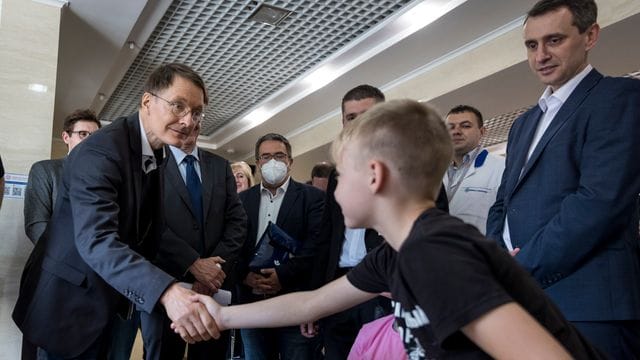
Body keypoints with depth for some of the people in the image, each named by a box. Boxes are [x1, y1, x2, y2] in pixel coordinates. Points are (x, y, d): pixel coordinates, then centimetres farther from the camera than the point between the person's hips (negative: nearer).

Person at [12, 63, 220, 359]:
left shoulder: (157, 154, 3)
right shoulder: (100, 150, -25)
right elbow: (95, 240, -37)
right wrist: (166, 291, -49)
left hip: (113, 302, 8)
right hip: (70, 301, -8)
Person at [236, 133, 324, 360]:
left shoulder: (312, 197, 1)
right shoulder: (243, 199, 13)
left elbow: (316, 243, -10)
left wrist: (284, 275, -17)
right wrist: (244, 274, -11)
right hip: (252, 301, 4)